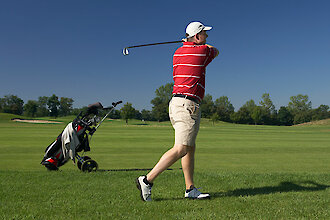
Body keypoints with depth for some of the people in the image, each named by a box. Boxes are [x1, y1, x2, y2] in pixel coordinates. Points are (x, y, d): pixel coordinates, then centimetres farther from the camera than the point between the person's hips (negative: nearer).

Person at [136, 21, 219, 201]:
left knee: (190, 148, 11)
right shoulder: (203, 51, -3)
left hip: (176, 101, 9)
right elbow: (215, 51, 19)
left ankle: (190, 189, 14)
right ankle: (147, 180, -13)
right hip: (187, 104, -9)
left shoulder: (178, 53, 15)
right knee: (180, 149, -11)